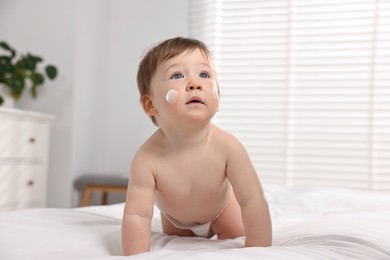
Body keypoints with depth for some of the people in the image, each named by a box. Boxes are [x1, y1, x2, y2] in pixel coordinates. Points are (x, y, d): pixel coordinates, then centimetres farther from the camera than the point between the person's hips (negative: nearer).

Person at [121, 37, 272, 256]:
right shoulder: (146, 159, -41)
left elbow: (253, 200, -38)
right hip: (176, 217, 1)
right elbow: (136, 215, -39)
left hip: (221, 205, -1)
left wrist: (258, 251, -42)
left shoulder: (228, 147, -40)